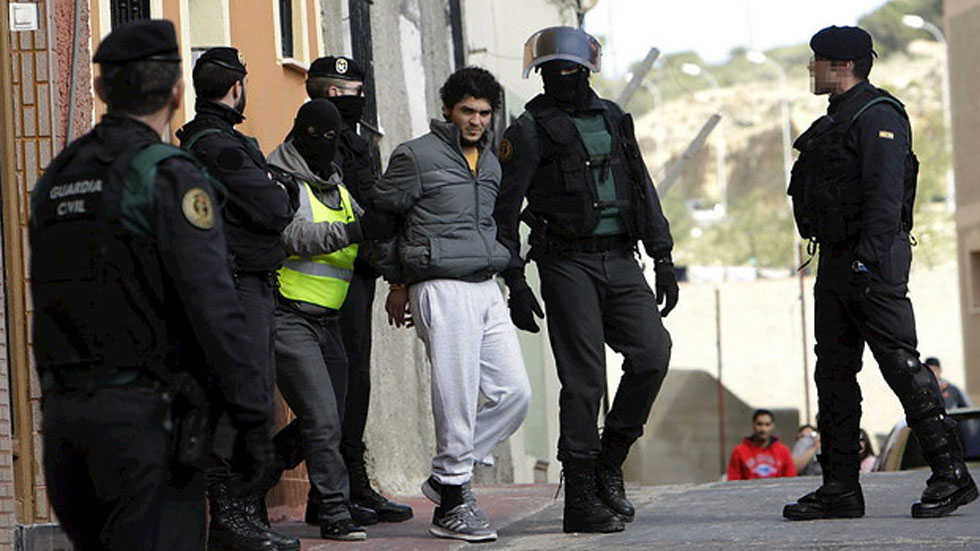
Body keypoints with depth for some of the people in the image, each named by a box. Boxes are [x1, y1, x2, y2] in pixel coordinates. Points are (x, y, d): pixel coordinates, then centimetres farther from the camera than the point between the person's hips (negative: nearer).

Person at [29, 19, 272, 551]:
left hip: (62, 411, 7)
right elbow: (213, 310, -15)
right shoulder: (168, 175, -10)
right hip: (143, 412, -7)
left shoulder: (55, 178, 14)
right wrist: (253, 419, -12)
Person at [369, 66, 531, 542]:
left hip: (487, 288, 7)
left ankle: (449, 475, 16)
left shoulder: (489, 162, 18)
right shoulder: (416, 156, -3)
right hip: (441, 288, -7)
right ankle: (451, 503, 1)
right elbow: (380, 215, 3)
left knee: (514, 393, 2)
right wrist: (397, 283, 8)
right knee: (458, 398, -9)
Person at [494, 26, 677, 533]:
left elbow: (643, 190, 19)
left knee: (652, 353, -11)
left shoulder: (612, 119, 15)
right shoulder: (530, 130, -1)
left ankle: (609, 463, 8)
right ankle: (580, 499, -1)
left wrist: (663, 258, 14)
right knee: (583, 378, -7)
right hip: (568, 265, -5)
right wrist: (515, 282, -9)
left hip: (621, 262, 5)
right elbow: (505, 209, -3)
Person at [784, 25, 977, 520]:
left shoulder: (878, 117, -10)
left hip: (874, 262, -10)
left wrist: (868, 258, -26)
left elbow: (885, 195, -19)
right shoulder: (834, 122, 20)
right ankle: (840, 488, 9)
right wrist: (836, 261, 18)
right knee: (833, 373, 7)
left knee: (901, 364, -10)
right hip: (836, 263, 10)